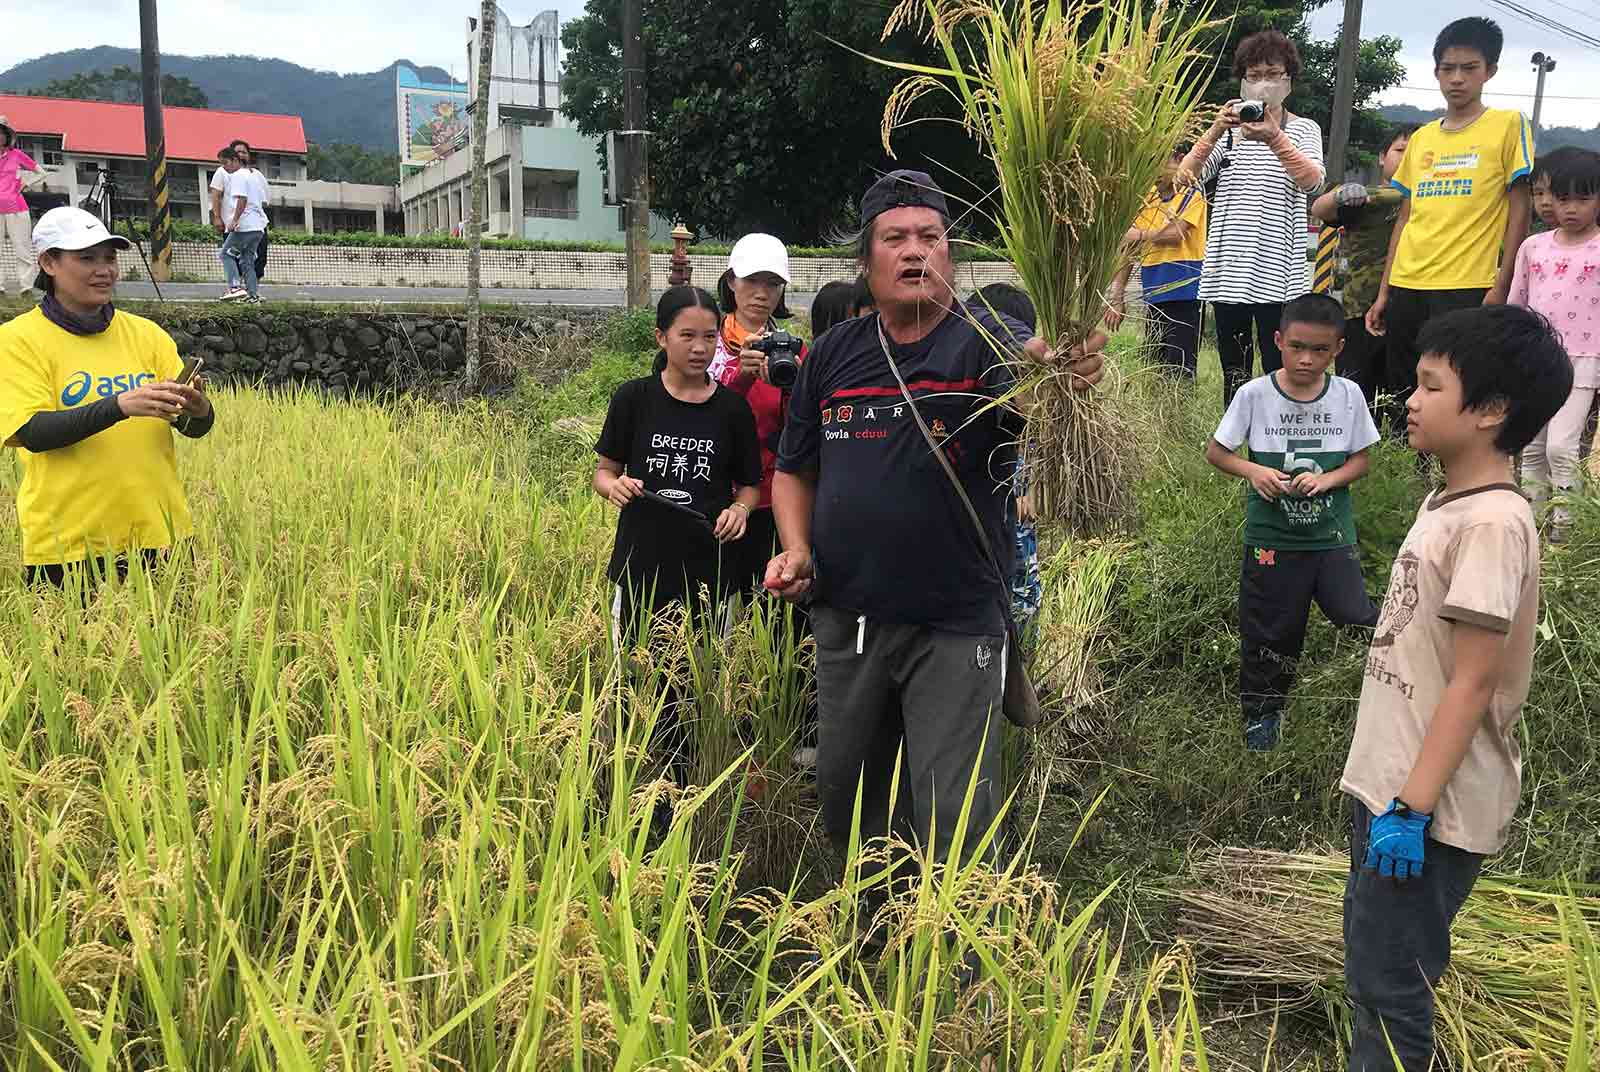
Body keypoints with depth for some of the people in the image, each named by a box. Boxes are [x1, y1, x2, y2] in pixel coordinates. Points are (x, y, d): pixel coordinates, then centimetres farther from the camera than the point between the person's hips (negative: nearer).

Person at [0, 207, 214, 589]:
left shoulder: (146, 333, 7)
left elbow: (195, 429, 2)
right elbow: (33, 432, -13)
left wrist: (198, 410, -23)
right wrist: (120, 405, -28)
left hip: (158, 531, 3)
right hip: (67, 541, -3)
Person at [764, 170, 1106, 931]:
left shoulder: (984, 343, -10)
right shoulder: (834, 355, 4)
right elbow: (795, 471, 14)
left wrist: (1065, 370, -57)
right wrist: (796, 549, -3)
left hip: (954, 626, -5)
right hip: (845, 621, 5)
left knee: (954, 826, 2)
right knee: (845, 799, 21)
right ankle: (872, 930, 47)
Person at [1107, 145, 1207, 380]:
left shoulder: (1192, 194, -1)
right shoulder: (1145, 197, 12)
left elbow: (1175, 234, -18)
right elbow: (1128, 249, 12)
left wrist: (1140, 235, -4)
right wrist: (1117, 297, 8)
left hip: (1184, 292, -5)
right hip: (1154, 296, 5)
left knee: (1180, 371, -8)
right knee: (1154, 369, 8)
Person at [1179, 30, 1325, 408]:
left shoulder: (1304, 129, 8)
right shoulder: (1228, 130, 15)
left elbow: (1311, 179, -12)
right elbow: (1187, 177, 0)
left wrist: (1274, 138, -27)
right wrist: (1214, 132, -16)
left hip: (1277, 272, -3)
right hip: (1228, 270, 3)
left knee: (1279, 373, -7)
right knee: (1234, 373, 7)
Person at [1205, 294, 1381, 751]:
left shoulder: (1348, 395, -5)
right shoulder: (1255, 394, -10)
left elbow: (1362, 459, 4)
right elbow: (1215, 451, -2)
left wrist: (1326, 479, -15)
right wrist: (1254, 471, -19)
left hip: (1331, 533, 1)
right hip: (1271, 537, -1)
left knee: (1349, 612, -13)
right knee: (1270, 627, 9)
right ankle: (1262, 709, 29)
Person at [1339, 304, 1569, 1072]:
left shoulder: (1492, 522, -20)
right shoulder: (1448, 503, 8)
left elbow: (1473, 683, -22)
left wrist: (1411, 807, -22)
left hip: (1432, 806, -9)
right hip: (1392, 780, 9)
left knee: (1386, 982, 2)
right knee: (1377, 965, 21)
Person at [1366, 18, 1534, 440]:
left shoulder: (1508, 125, 3)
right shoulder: (1421, 138, 15)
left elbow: (1520, 209, -1)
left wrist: (1501, 287, -9)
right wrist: (1384, 293, 13)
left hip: (1465, 287, -5)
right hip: (1406, 287, 5)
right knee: (1400, 398, 6)